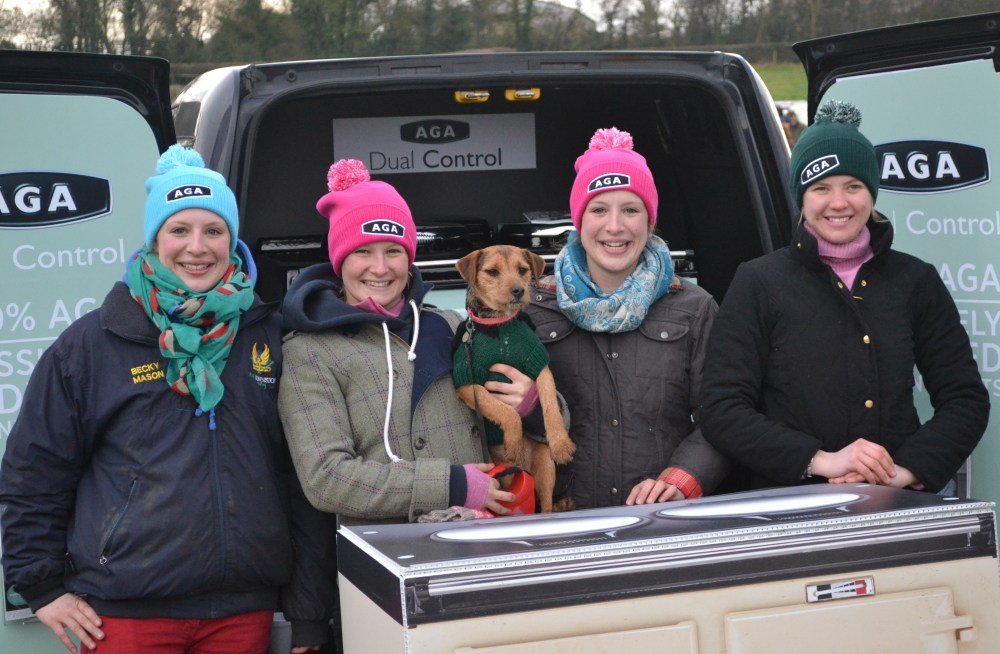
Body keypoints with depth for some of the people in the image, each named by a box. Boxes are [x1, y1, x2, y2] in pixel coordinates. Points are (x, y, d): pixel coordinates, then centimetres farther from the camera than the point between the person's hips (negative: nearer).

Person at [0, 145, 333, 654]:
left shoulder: (268, 337, 7)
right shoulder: (91, 343, 1)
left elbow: (303, 477, 7)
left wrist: (310, 608, 5)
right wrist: (42, 588, 2)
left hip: (245, 610, 2)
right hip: (125, 611, -2)